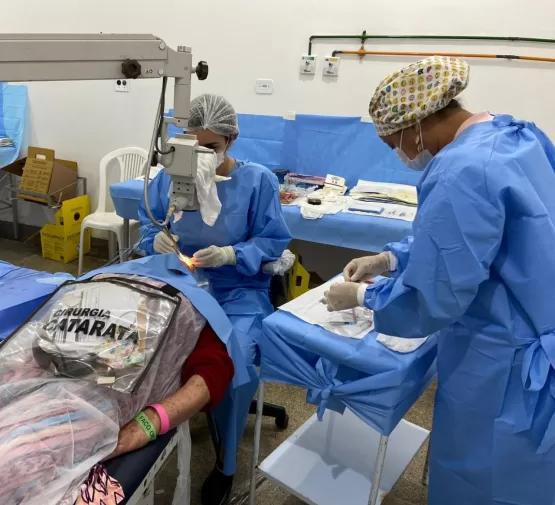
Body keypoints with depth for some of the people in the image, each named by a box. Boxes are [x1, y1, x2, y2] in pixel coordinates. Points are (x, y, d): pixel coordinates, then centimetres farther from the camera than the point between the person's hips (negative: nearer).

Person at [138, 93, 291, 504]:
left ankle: (226, 461, 5)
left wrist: (230, 255, -23)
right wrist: (157, 239, -12)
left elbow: (274, 243, -6)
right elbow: (147, 226, 12)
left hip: (239, 291, -3)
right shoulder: (169, 176, 2)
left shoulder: (258, 180, -7)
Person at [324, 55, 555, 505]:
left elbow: (429, 301, -25)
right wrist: (390, 258, 9)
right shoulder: (511, 134, 2)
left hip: (505, 365, -9)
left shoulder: (462, 172, -30)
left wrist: (361, 296, -8)